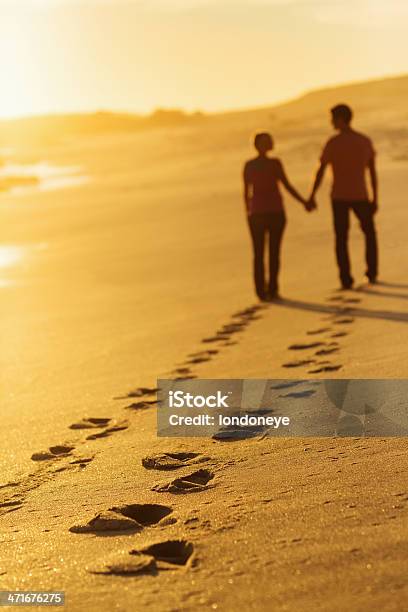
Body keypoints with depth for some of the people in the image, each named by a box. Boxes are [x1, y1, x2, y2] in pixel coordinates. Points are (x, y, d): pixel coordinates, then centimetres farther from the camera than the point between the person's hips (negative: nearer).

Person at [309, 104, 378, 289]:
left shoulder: (333, 143, -10)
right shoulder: (366, 141, 1)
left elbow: (321, 171, -9)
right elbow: (373, 172, 3)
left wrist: (312, 197, 0)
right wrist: (375, 199, 10)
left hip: (339, 197, -2)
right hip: (360, 196, 2)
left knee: (341, 238, 7)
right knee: (370, 233, 21)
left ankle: (346, 279, 0)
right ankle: (372, 273, 16)